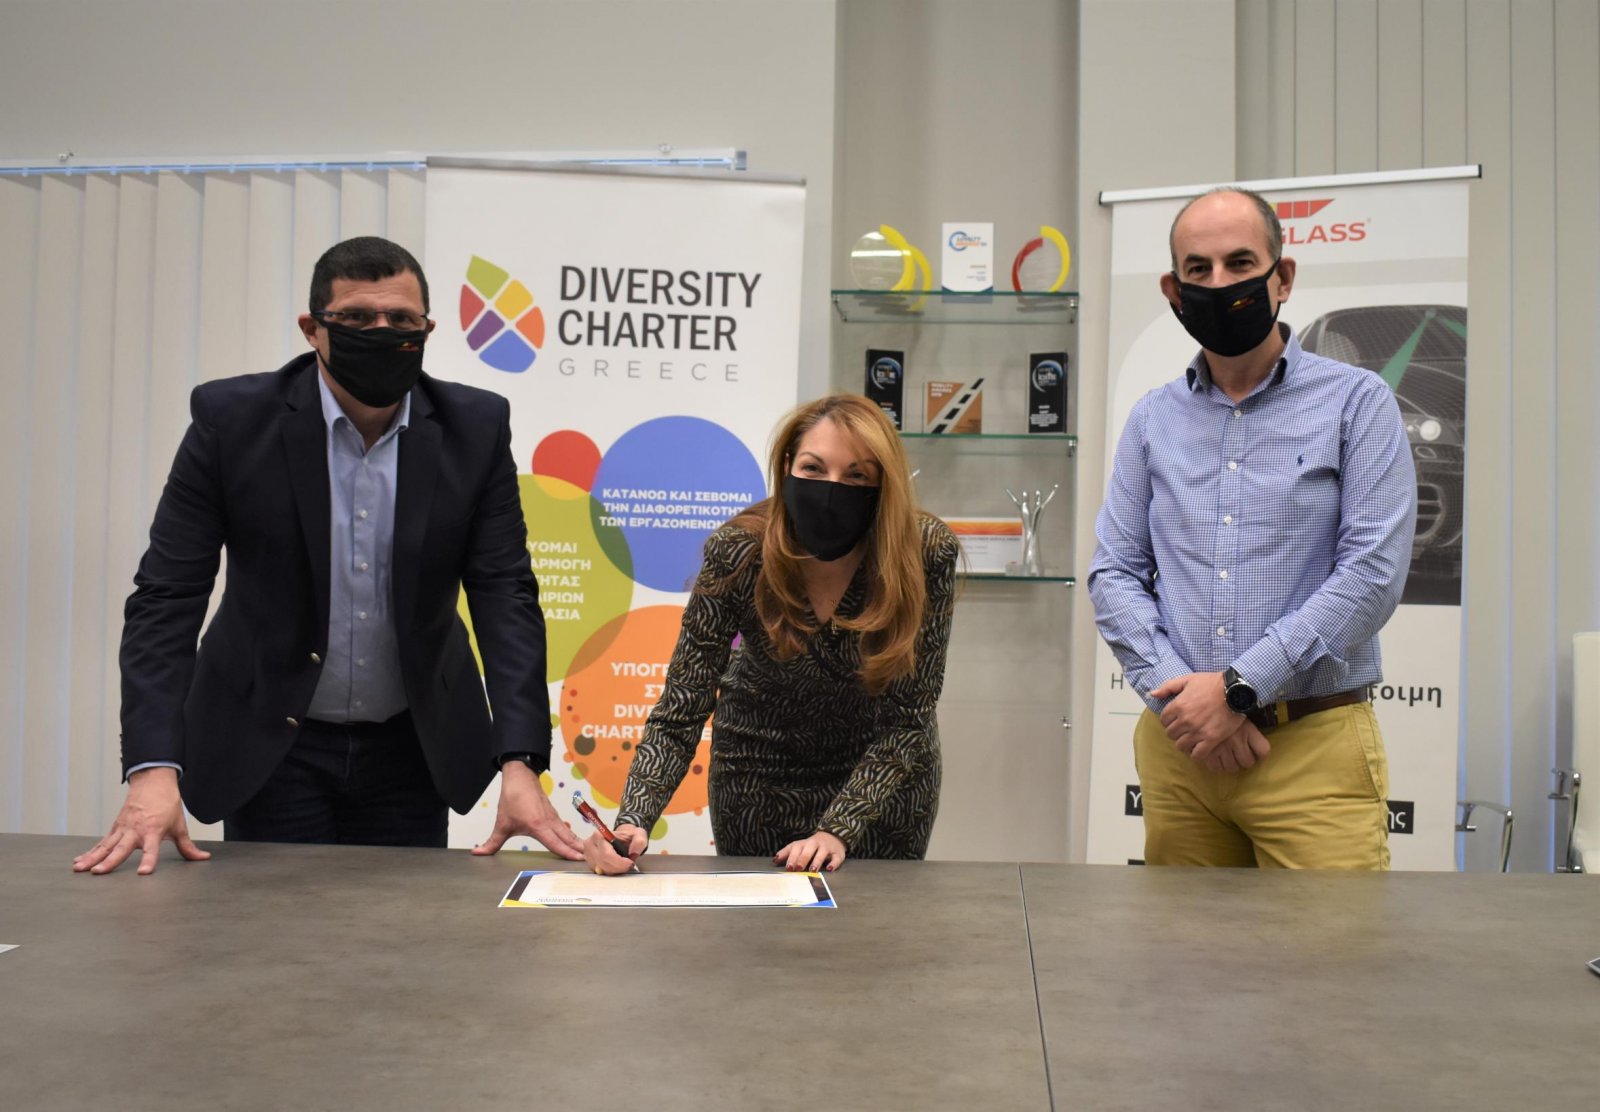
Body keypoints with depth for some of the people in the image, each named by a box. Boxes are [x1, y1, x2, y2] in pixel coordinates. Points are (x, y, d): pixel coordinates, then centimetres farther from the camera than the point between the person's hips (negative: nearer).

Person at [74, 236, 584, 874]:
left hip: (414, 746, 2)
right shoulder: (232, 418, -13)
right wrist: (153, 768, -24)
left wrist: (519, 764, -23)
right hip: (268, 743, -1)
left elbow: (505, 595, -11)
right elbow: (167, 596, -13)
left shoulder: (475, 429, -9)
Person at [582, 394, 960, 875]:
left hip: (886, 770, 0)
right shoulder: (737, 554, -27)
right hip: (761, 766, 0)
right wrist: (632, 823, -38)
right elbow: (679, 713, -23)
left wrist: (837, 830, -29)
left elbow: (906, 717, -20)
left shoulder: (928, 553, -26)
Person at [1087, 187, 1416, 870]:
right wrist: (1178, 696, -9)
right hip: (1177, 743, 3)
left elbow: (1373, 572, -9)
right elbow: (1114, 572, 6)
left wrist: (1239, 687, -14)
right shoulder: (1152, 419, 11)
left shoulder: (1356, 402, 1)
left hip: (1315, 745, -3)